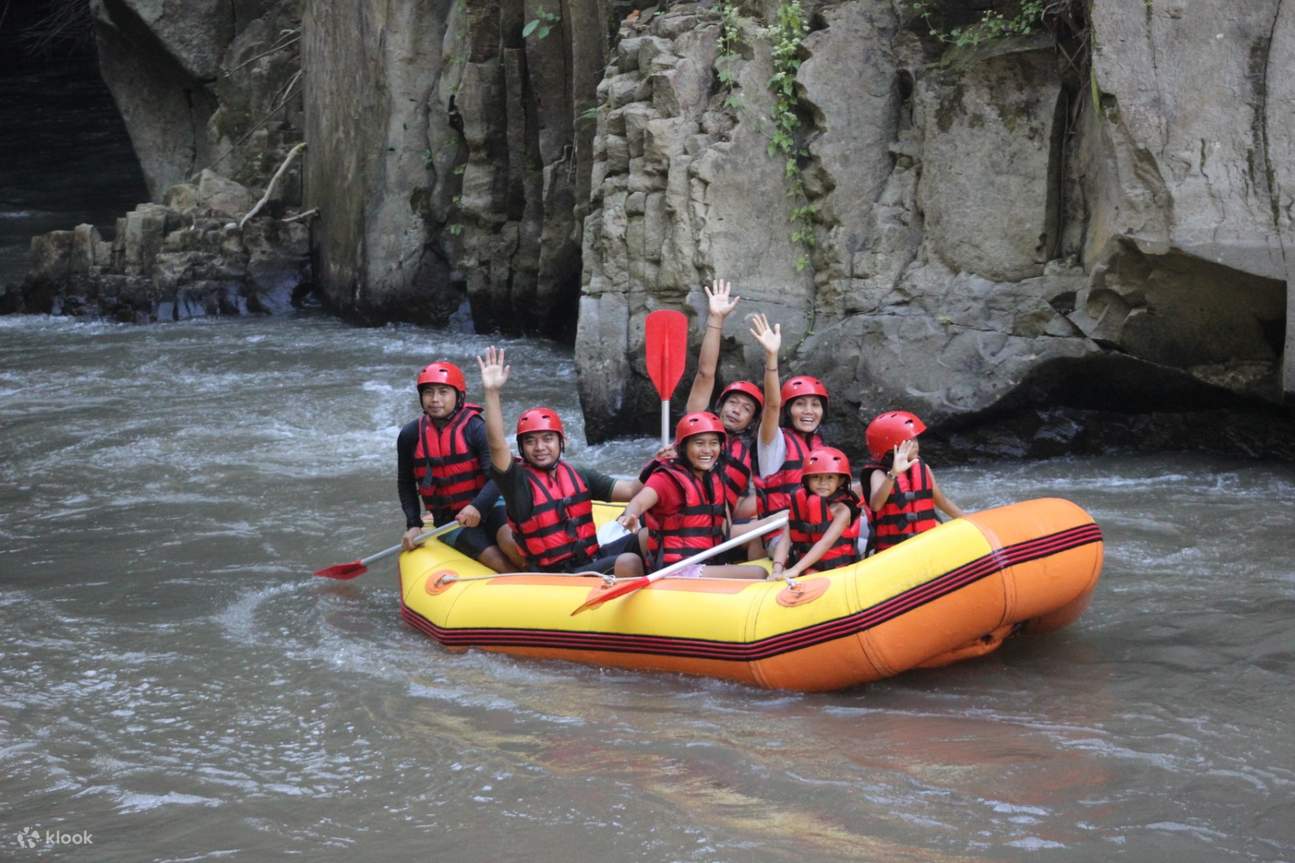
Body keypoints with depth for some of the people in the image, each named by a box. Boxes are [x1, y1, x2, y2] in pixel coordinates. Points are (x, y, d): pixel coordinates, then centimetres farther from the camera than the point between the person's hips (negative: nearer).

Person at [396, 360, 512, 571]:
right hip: (448, 518, 1)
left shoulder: (474, 428, -9)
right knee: (498, 562, -22)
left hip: (486, 506, -1)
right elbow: (405, 483, 16)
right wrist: (413, 524, 6)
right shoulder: (410, 435, 2)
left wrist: (478, 507, -35)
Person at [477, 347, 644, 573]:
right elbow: (497, 445, -21)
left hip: (592, 560, 6)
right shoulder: (519, 481, -5)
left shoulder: (579, 477, 11)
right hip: (555, 580, -6)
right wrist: (491, 392, -29)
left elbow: (630, 490, 5)